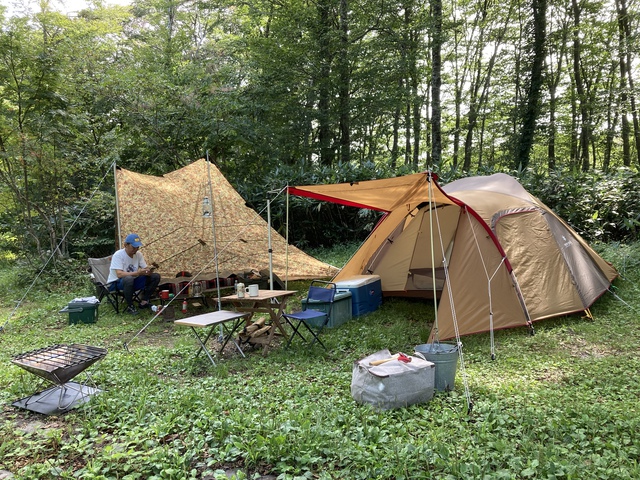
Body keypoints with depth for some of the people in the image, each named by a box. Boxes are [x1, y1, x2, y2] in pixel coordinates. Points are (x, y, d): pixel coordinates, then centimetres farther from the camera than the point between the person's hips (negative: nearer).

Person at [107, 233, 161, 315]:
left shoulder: (139, 254, 0)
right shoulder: (118, 255, -19)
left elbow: (145, 268, 2)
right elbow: (119, 274, -29)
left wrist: (148, 270, -24)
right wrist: (137, 273, -39)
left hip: (132, 281, 6)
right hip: (116, 283, -6)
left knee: (156, 276, -8)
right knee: (128, 279, -41)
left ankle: (144, 302, 0)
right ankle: (130, 306, -20)